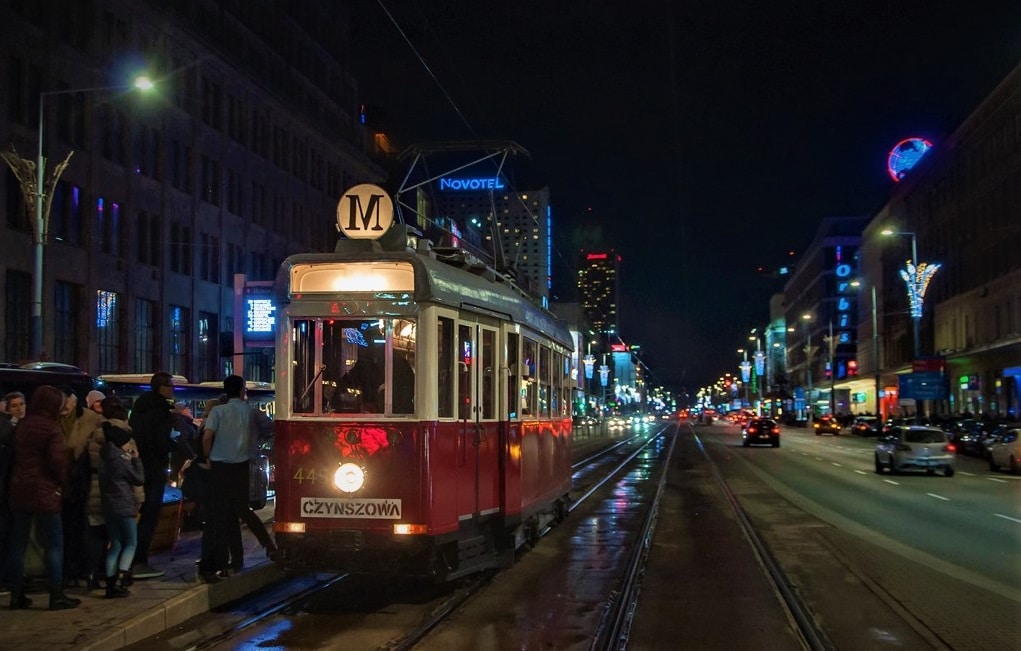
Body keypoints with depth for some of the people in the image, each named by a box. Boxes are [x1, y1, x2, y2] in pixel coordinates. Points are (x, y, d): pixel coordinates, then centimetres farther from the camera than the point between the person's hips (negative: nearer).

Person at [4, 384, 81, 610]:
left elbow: (15, 456, 11)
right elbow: (58, 460, -17)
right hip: (44, 491, -7)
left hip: (19, 490, 7)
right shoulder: (51, 428, -11)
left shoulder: (22, 426, 10)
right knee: (54, 544, -1)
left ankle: (17, 595, 13)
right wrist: (62, 482, -2)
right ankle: (56, 595, -1)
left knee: (17, 543, 9)